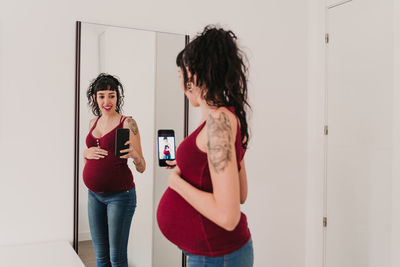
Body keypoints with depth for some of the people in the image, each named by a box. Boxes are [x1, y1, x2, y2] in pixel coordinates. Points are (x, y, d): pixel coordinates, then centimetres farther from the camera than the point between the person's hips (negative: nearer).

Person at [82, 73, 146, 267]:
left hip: (120, 195, -6)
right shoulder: (93, 123, 10)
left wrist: (134, 154, -29)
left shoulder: (127, 123, -8)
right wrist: (86, 152, 0)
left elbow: (141, 168, -8)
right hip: (94, 195, 6)